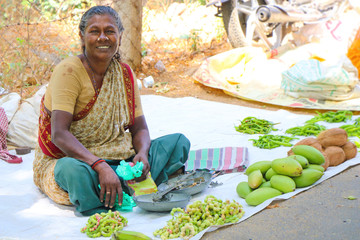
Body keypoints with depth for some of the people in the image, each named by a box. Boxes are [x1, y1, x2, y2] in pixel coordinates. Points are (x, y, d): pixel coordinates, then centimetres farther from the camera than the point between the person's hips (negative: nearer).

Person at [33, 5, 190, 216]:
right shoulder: (68, 71, -15)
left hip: (119, 161, 6)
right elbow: (59, 134, -26)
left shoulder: (125, 74, 4)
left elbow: (140, 129, 6)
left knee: (179, 142, -7)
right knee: (74, 169, -42)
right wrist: (101, 166, -38)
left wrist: (142, 154, -18)